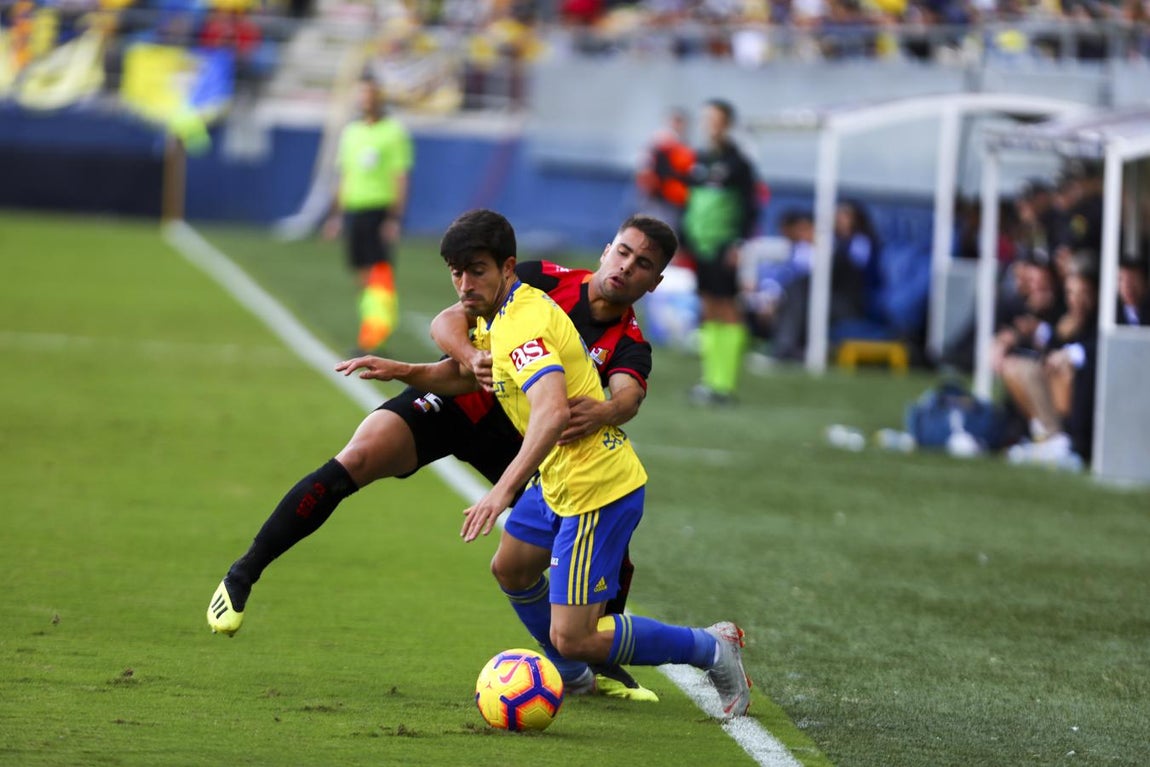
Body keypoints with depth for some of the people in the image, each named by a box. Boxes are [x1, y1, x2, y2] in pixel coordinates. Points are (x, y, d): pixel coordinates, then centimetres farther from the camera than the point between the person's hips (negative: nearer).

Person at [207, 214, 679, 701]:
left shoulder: (628, 345, -8)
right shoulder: (546, 279, -11)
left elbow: (629, 395, -32)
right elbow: (446, 322, -16)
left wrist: (604, 412, -56)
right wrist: (472, 358, -38)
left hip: (521, 438, 3)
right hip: (455, 401, -3)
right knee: (356, 461, -27)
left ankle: (602, 666, 17)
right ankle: (241, 577, -16)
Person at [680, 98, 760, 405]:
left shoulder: (736, 163, -7)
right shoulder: (699, 159, 11)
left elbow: (750, 207, -8)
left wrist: (740, 243, -14)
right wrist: (683, 242, 15)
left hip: (724, 250, -6)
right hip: (701, 248, 6)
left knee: (727, 310, -4)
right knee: (708, 308, 8)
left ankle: (724, 383, -3)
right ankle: (710, 378, 12)